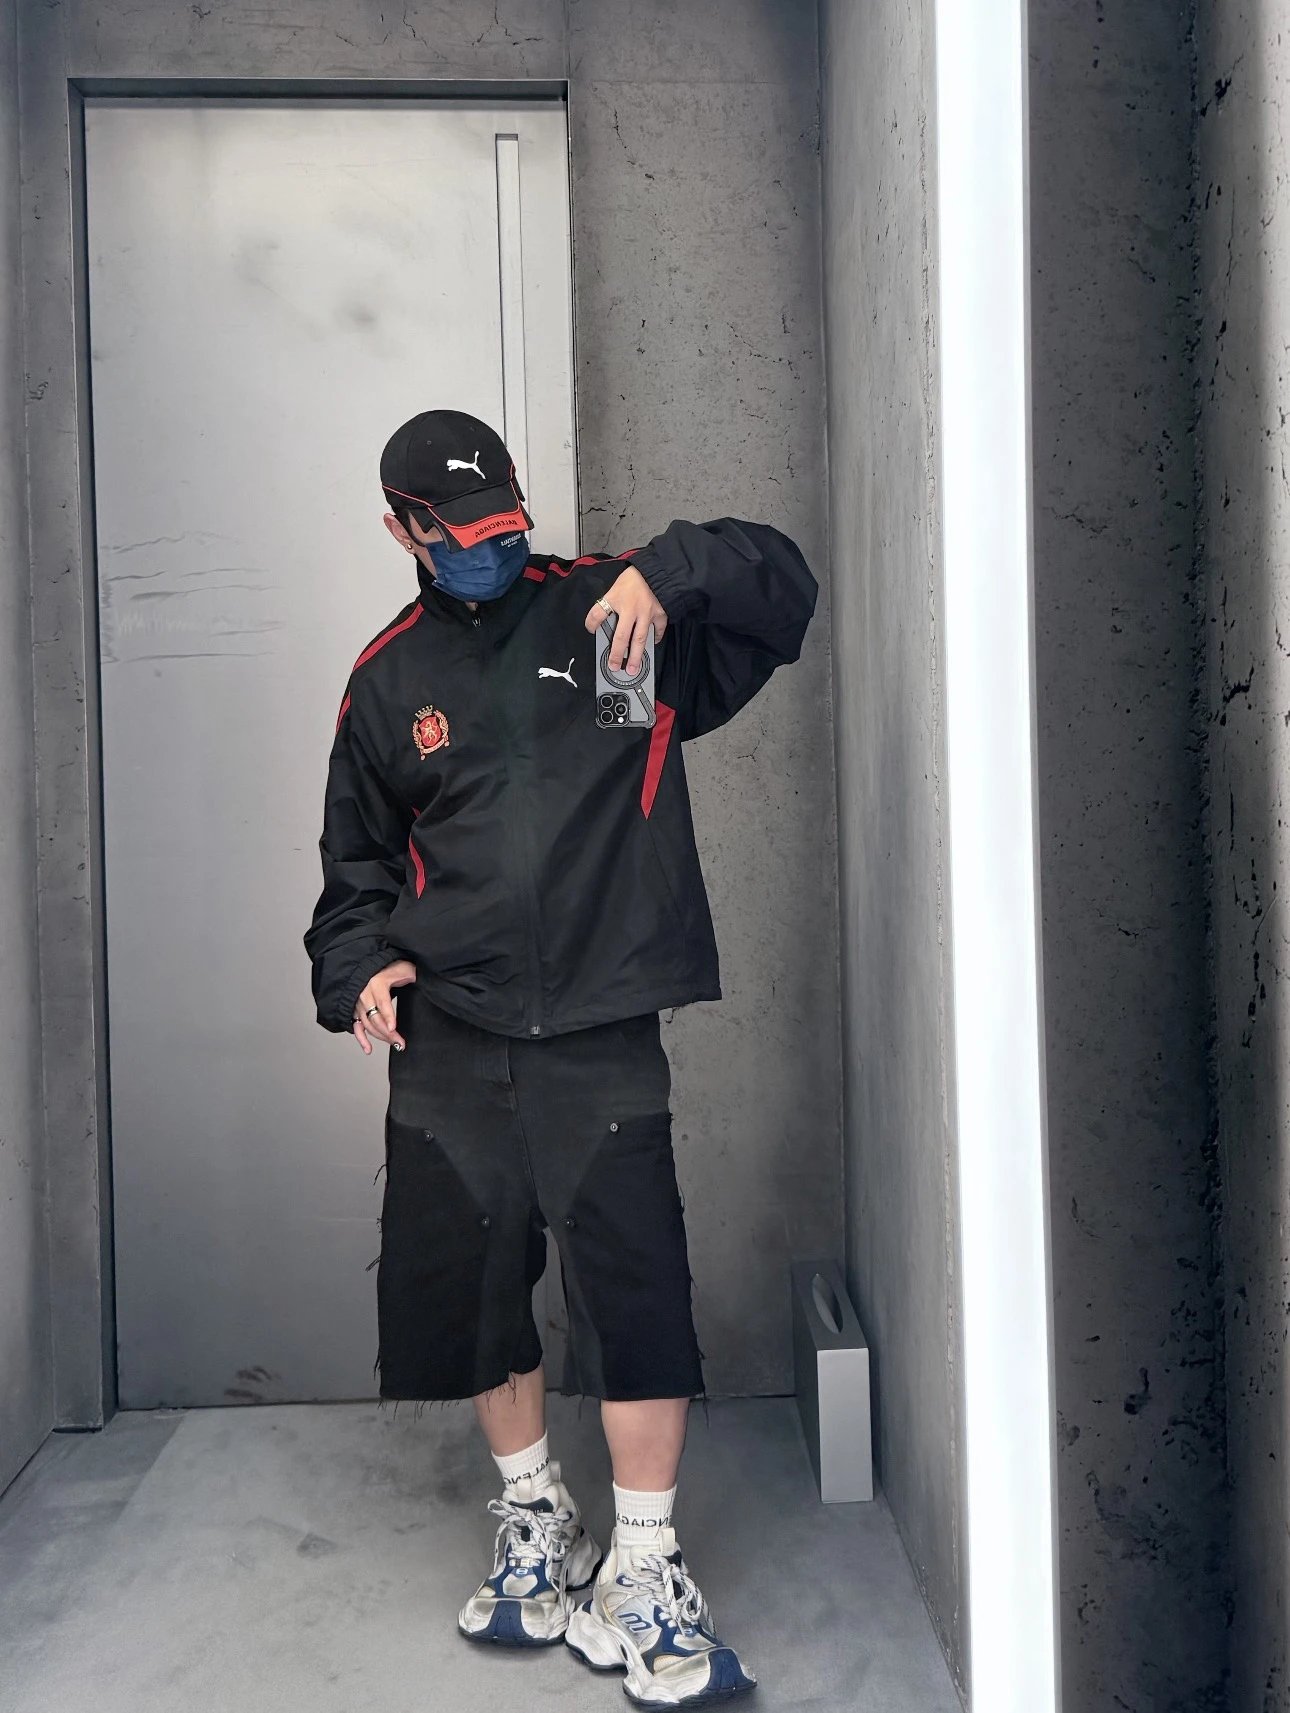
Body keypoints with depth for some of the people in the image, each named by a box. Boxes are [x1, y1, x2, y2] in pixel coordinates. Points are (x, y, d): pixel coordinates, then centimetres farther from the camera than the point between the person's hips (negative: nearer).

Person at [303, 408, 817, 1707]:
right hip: (447, 1039, 4)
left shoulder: (605, 607, 5)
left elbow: (780, 581, 3)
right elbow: (357, 860, 19)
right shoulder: (387, 679, 12)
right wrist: (356, 970, 1)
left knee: (634, 1288, -7)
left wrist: (665, 573, -15)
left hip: (601, 1035, -3)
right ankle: (537, 1523, 34)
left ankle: (641, 1575, 13)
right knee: (461, 1289, 10)